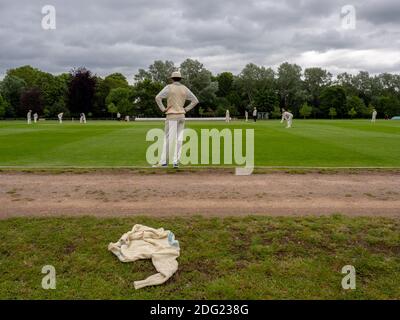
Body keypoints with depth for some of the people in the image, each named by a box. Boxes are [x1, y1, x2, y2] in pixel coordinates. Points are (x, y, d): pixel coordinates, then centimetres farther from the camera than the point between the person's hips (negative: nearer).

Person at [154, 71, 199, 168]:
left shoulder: (169, 87, -3)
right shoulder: (185, 89, 9)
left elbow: (158, 97, -16)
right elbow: (195, 100, 10)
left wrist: (163, 109, -7)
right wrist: (186, 109, 9)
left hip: (171, 116, -4)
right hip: (181, 116, 4)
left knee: (168, 138, -4)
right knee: (179, 139, 5)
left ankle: (163, 162, -5)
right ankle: (176, 162, 4)